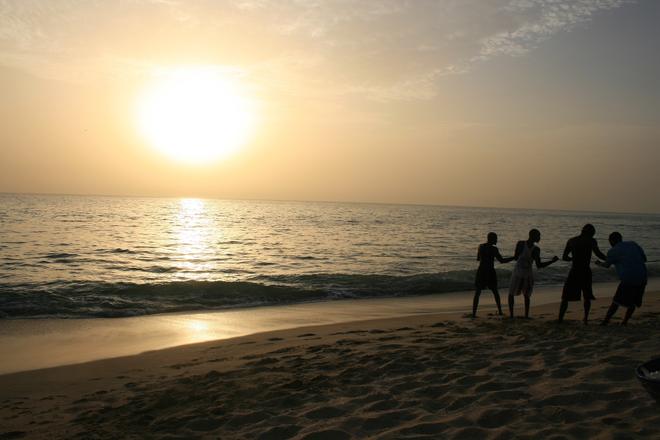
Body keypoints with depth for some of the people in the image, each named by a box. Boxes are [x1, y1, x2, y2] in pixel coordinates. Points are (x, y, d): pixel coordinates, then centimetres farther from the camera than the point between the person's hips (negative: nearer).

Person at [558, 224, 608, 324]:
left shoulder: (571, 241, 8)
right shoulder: (591, 241, -1)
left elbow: (564, 257, 11)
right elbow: (598, 254, -14)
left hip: (574, 271, 1)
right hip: (586, 272, -1)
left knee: (566, 297, 6)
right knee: (587, 295, 20)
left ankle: (560, 319, -2)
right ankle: (586, 318, 17)